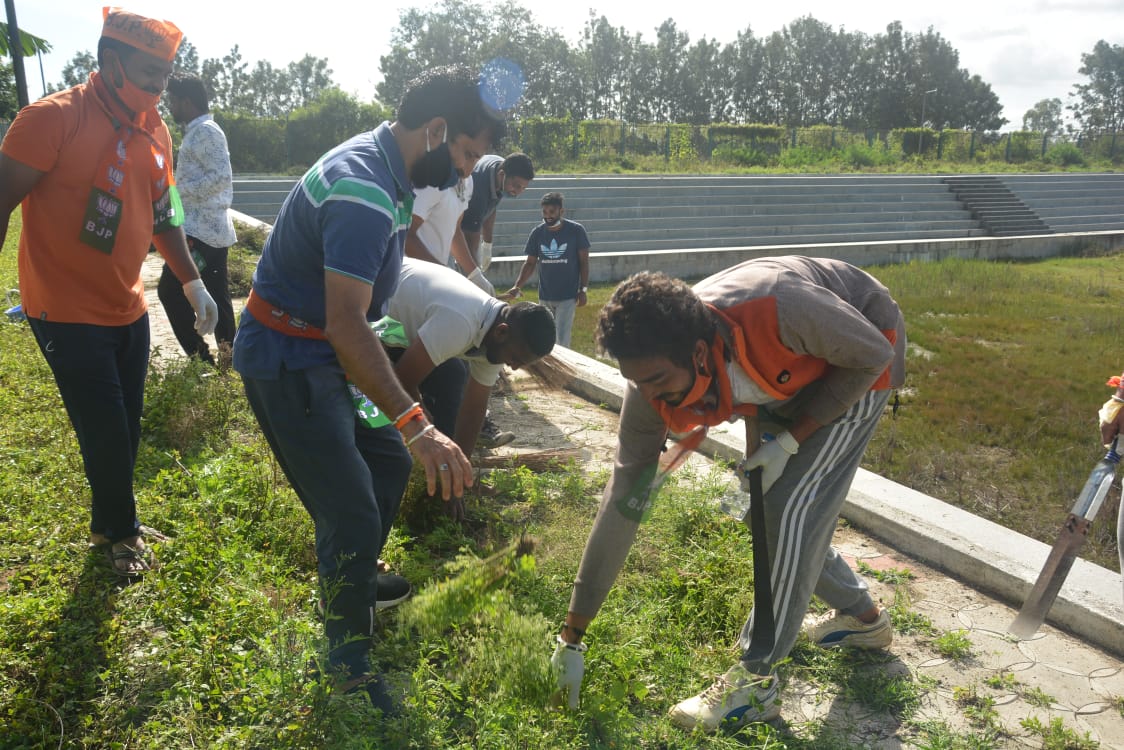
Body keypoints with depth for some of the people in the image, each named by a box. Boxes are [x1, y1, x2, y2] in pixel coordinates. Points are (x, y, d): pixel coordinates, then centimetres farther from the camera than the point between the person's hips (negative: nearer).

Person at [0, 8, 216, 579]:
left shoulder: (155, 134, 6)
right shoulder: (53, 118, -15)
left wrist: (193, 284, 13)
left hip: (128, 311, 6)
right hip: (67, 314, -6)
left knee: (126, 430, 13)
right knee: (107, 435, 0)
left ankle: (110, 524, 34)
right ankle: (119, 531, 25)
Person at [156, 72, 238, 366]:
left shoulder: (205, 131, -13)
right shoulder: (199, 131, 19)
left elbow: (221, 177, -22)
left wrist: (177, 190, -17)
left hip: (201, 230, -10)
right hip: (212, 229, 10)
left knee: (170, 290, -6)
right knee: (216, 296, 11)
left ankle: (200, 356, -2)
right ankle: (227, 355, 16)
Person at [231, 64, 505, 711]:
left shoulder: (384, 169, 5)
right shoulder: (363, 191, -27)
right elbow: (346, 326, -37)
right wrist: (415, 423, -42)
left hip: (323, 354, 10)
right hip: (287, 361, -10)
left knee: (389, 462, 20)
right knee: (352, 513, -7)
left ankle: (358, 577, 43)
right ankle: (351, 666, 13)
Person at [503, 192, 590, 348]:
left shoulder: (576, 230, -10)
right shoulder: (537, 233, -1)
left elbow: (584, 262, -4)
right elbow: (530, 263, 4)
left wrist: (583, 289, -7)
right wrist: (517, 286, -10)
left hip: (568, 295, -4)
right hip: (545, 296, 4)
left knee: (561, 340, -10)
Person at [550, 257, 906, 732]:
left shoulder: (773, 310, -43)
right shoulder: (652, 391, -26)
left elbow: (872, 355, -23)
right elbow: (622, 502, -19)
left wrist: (789, 441, -27)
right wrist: (572, 636, -15)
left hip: (858, 361, -5)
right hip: (785, 377, 5)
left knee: (790, 508, -16)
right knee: (766, 509, 7)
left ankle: (755, 682, -2)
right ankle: (862, 616, 32)